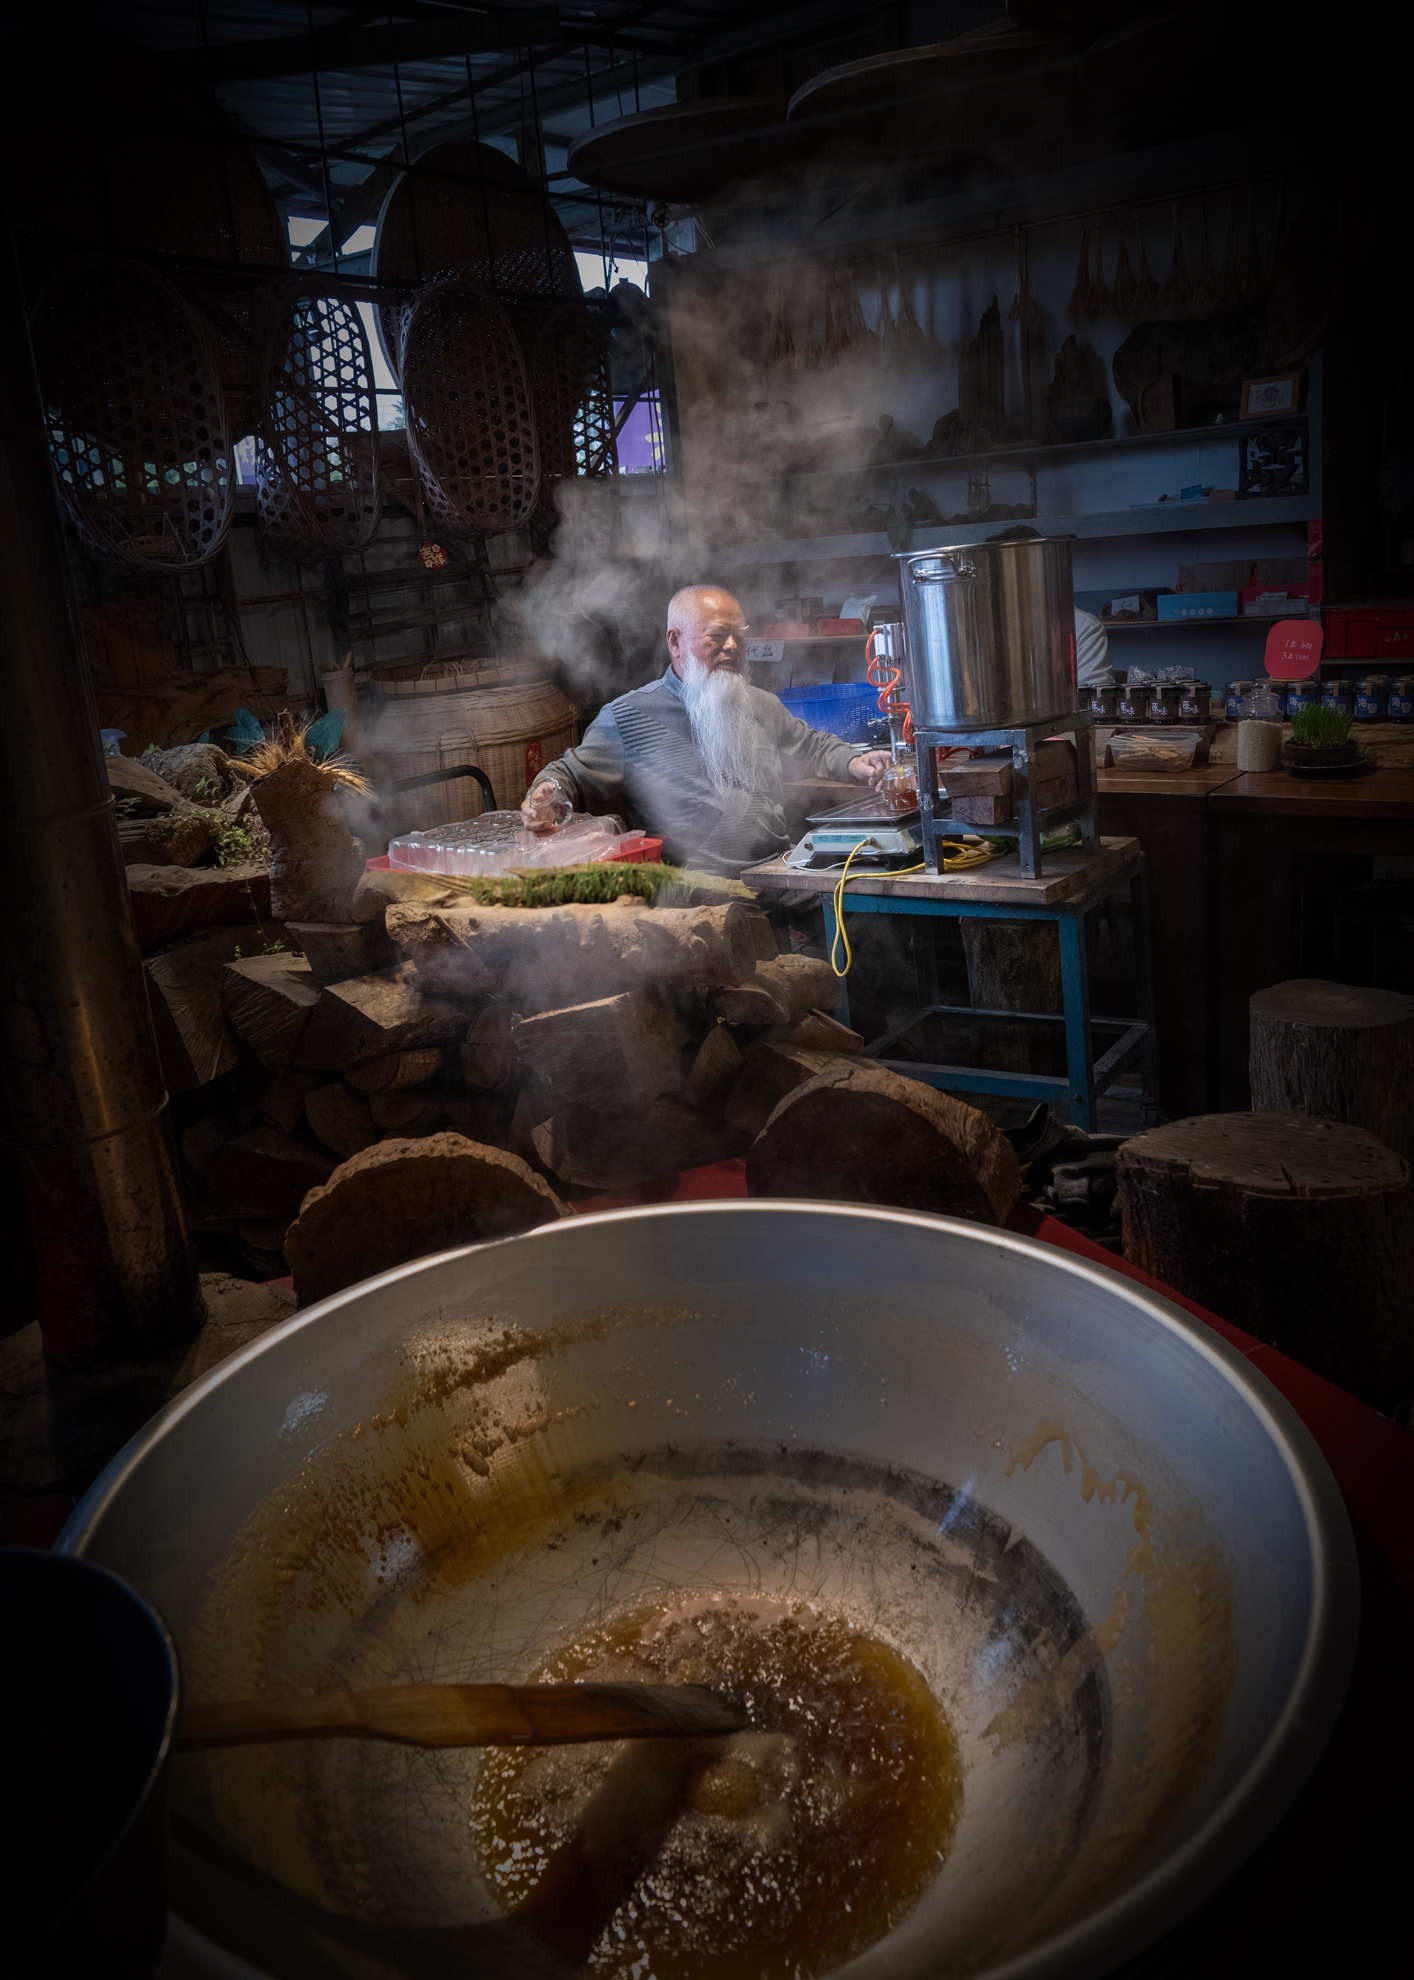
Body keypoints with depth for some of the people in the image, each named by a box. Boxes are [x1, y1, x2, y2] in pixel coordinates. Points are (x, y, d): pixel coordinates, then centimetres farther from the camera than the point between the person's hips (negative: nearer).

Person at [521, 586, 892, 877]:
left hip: (780, 875, 5)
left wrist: (852, 762, 15)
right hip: (700, 890, -5)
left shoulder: (761, 706, 22)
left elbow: (812, 746, 36)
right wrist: (548, 795, -12)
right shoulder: (626, 717, 6)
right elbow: (572, 775, 11)